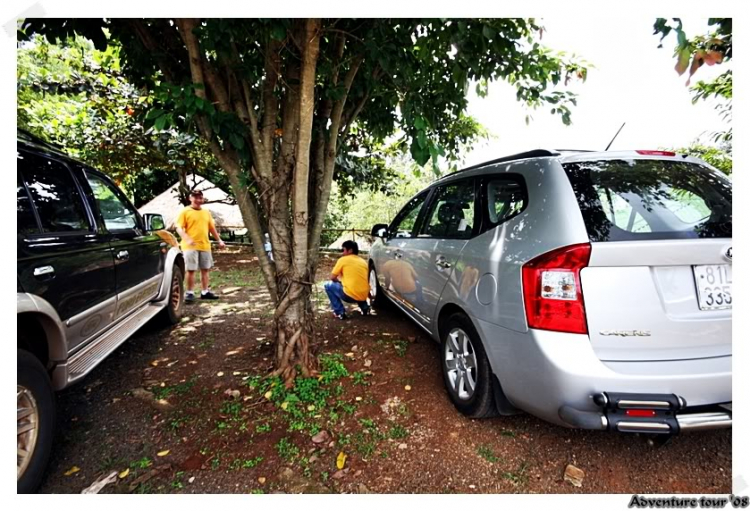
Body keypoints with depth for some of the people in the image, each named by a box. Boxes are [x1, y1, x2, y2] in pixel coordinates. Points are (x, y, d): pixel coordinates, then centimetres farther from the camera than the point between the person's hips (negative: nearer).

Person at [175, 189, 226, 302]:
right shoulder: (185, 212, -2)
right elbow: (179, 228, -9)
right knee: (191, 270, -4)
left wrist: (219, 240, 15)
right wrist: (187, 239, -25)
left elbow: (212, 228, 20)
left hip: (205, 245, 5)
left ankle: (205, 292, 19)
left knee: (205, 269, 10)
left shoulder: (206, 212, 14)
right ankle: (190, 293, 7)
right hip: (190, 246, -5)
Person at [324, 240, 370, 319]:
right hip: (364, 296, 7)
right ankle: (365, 308, 20)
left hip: (350, 296, -6)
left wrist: (340, 281, 23)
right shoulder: (363, 261, 16)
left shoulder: (343, 260, 1)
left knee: (328, 286, 14)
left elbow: (333, 278, 4)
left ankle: (340, 313, 5)